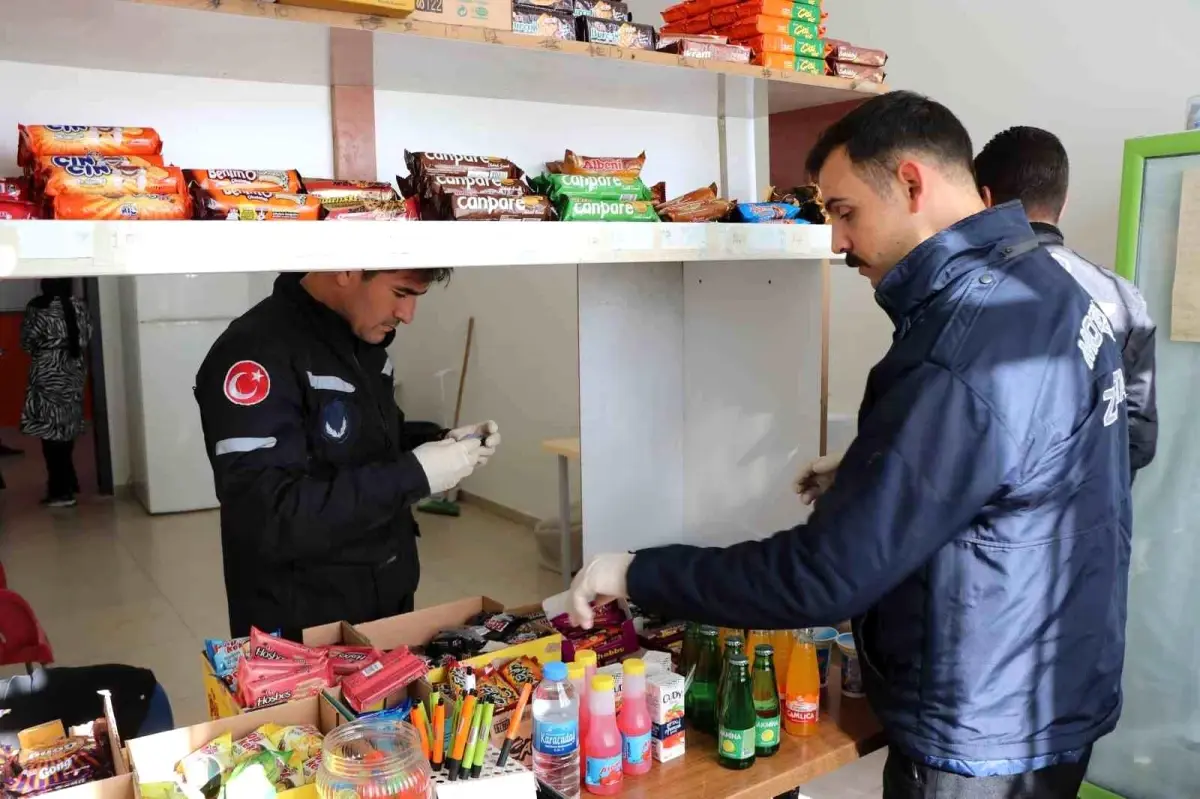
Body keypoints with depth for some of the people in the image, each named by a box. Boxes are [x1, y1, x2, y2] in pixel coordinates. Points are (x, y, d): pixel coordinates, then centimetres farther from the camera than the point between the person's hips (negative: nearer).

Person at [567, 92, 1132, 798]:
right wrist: (867, 475, 7)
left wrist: (636, 575, -19)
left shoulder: (960, 361, -30)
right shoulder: (1049, 285, 1)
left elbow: (822, 578, -29)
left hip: (981, 740, -9)